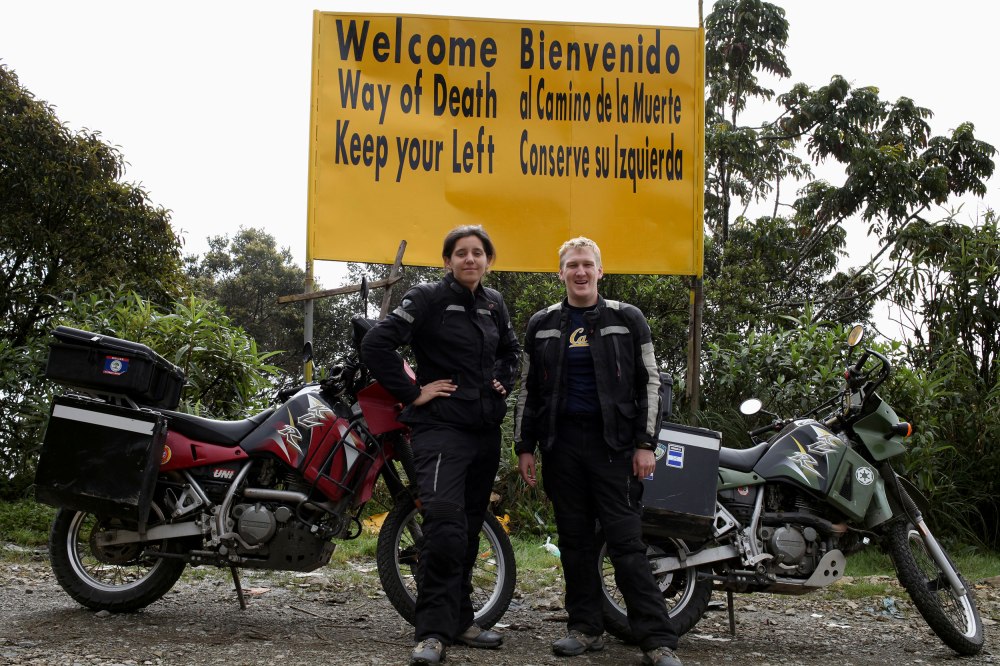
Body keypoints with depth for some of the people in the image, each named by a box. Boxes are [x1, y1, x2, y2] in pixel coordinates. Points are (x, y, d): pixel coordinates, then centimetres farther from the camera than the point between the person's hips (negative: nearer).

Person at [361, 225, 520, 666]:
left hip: (486, 429, 7)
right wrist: (411, 393, -15)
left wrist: (503, 381, 11)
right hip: (441, 426, -7)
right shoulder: (427, 299, -7)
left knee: (469, 528, 13)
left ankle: (460, 620, 24)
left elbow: (511, 349, 30)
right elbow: (375, 344, -16)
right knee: (445, 526, -20)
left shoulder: (493, 303, 12)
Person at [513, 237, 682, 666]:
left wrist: (645, 444, -6)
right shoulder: (542, 325, 11)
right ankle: (585, 628, 16)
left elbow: (649, 383, 2)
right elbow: (528, 389, 13)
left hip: (613, 443, -3)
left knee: (626, 541, -8)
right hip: (561, 444, 3)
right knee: (574, 540, 7)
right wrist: (524, 446, 6)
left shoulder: (627, 320, 4)